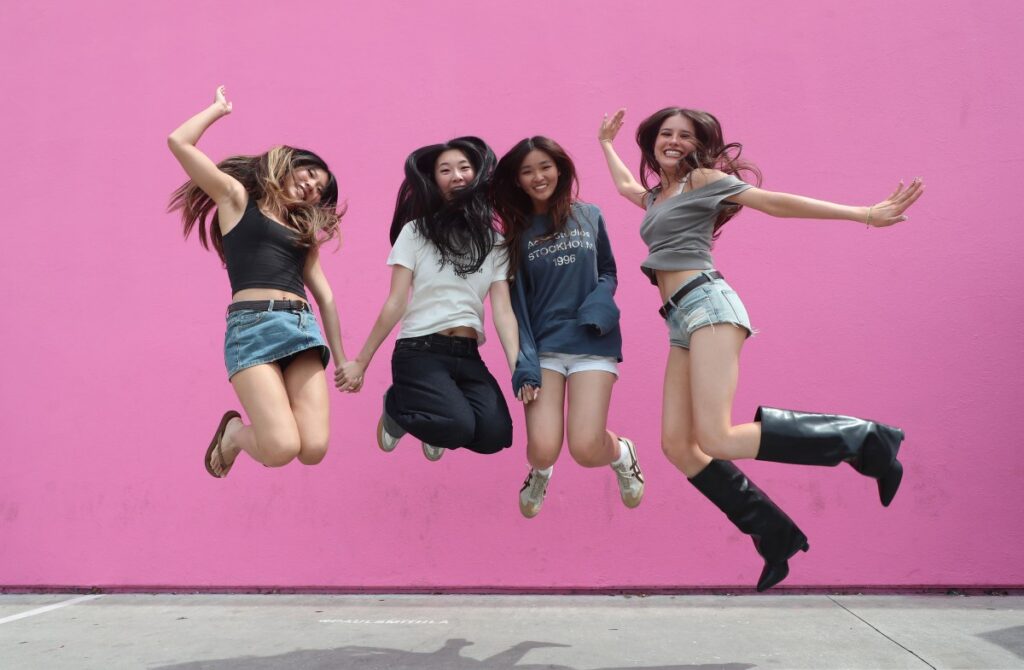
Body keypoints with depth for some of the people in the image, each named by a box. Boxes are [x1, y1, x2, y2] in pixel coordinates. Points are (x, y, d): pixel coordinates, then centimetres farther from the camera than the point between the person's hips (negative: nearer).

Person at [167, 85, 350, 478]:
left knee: (314, 449, -15)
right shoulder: (236, 196, 13)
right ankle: (234, 432, 15)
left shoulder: (303, 228, 27)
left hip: (303, 326, 5)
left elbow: (324, 294, 23)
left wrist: (341, 359, 19)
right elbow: (179, 142, 3)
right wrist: (219, 108, 19)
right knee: (282, 448, -20)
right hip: (253, 325, -5)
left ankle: (262, 426, 19)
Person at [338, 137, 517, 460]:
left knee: (495, 435, -18)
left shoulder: (494, 240, 8)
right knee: (460, 427, -27)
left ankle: (434, 421, 17)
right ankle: (396, 408, 8)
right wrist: (361, 363, -4)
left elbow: (503, 310, -1)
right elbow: (395, 304, -1)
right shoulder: (415, 231, 0)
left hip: (468, 355, 4)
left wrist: (518, 369, -15)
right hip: (419, 351, -3)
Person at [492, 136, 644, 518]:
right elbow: (517, 301, 1)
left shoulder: (589, 216, 7)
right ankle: (539, 473, 25)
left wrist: (599, 308, -10)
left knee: (585, 449, -14)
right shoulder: (517, 231, 6)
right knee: (543, 450, -14)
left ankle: (623, 454, 23)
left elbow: (608, 272, 13)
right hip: (542, 347, 1)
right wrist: (524, 362, -11)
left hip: (592, 344, 0)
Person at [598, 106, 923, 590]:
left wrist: (863, 215, -7)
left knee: (716, 440, -24)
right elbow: (626, 185, 49)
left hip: (706, 302, -8)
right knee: (678, 446, -5)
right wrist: (606, 143, 59)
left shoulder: (703, 178, 4)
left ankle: (864, 439, -11)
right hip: (681, 321, 8)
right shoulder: (656, 196, 25)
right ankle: (776, 536, 2)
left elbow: (774, 202, -2)